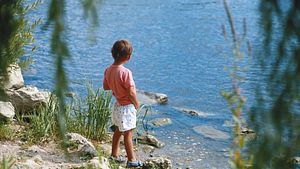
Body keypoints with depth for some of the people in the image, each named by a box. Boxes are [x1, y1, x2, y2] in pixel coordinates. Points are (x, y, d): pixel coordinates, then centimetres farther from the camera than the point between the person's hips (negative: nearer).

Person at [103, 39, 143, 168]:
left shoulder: (108, 70, -4)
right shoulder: (126, 72, -26)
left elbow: (105, 87, 9)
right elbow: (131, 92, -23)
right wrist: (136, 104, -7)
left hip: (118, 105, 8)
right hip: (127, 107, -8)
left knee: (118, 130, 23)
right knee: (128, 134, 3)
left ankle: (114, 154, 35)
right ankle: (131, 160, 13)